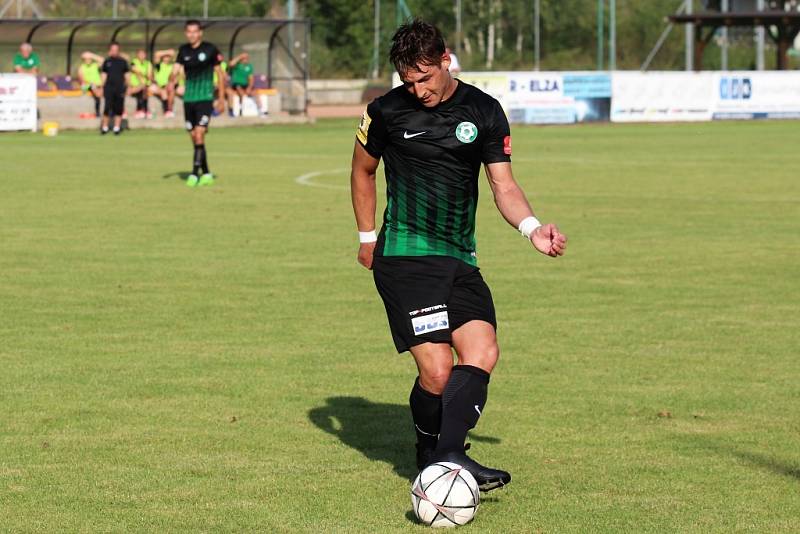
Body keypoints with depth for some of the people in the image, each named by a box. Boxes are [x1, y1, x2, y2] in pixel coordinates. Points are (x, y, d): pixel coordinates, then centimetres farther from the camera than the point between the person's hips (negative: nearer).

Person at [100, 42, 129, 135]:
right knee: (107, 106, -8)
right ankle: (105, 127, 2)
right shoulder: (107, 61, 9)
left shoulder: (123, 62, 9)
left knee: (119, 108, 2)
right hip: (109, 88, -1)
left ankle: (117, 127, 10)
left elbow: (127, 75, 12)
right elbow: (104, 74, 11)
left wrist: (126, 86, 4)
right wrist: (103, 86, 5)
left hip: (120, 88, 1)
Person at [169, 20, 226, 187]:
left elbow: (220, 74, 1)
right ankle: (206, 174, 17)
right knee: (194, 137, 7)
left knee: (199, 135, -16)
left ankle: (194, 174, -16)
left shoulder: (210, 49, -4)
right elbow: (176, 69, 0)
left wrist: (221, 99, 0)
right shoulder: (184, 50, 7)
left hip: (205, 98, -5)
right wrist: (172, 80, -24)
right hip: (188, 98, 5)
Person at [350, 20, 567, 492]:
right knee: (437, 371, -13)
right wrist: (368, 238, 15)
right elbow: (363, 170, 17)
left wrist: (532, 227, -13)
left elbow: (503, 184, 4)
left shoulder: (484, 112, 4)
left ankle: (449, 456, -19)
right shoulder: (386, 111, 0)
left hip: (460, 259, 4)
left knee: (482, 352, -16)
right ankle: (431, 456, 9)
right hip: (405, 255, -4)